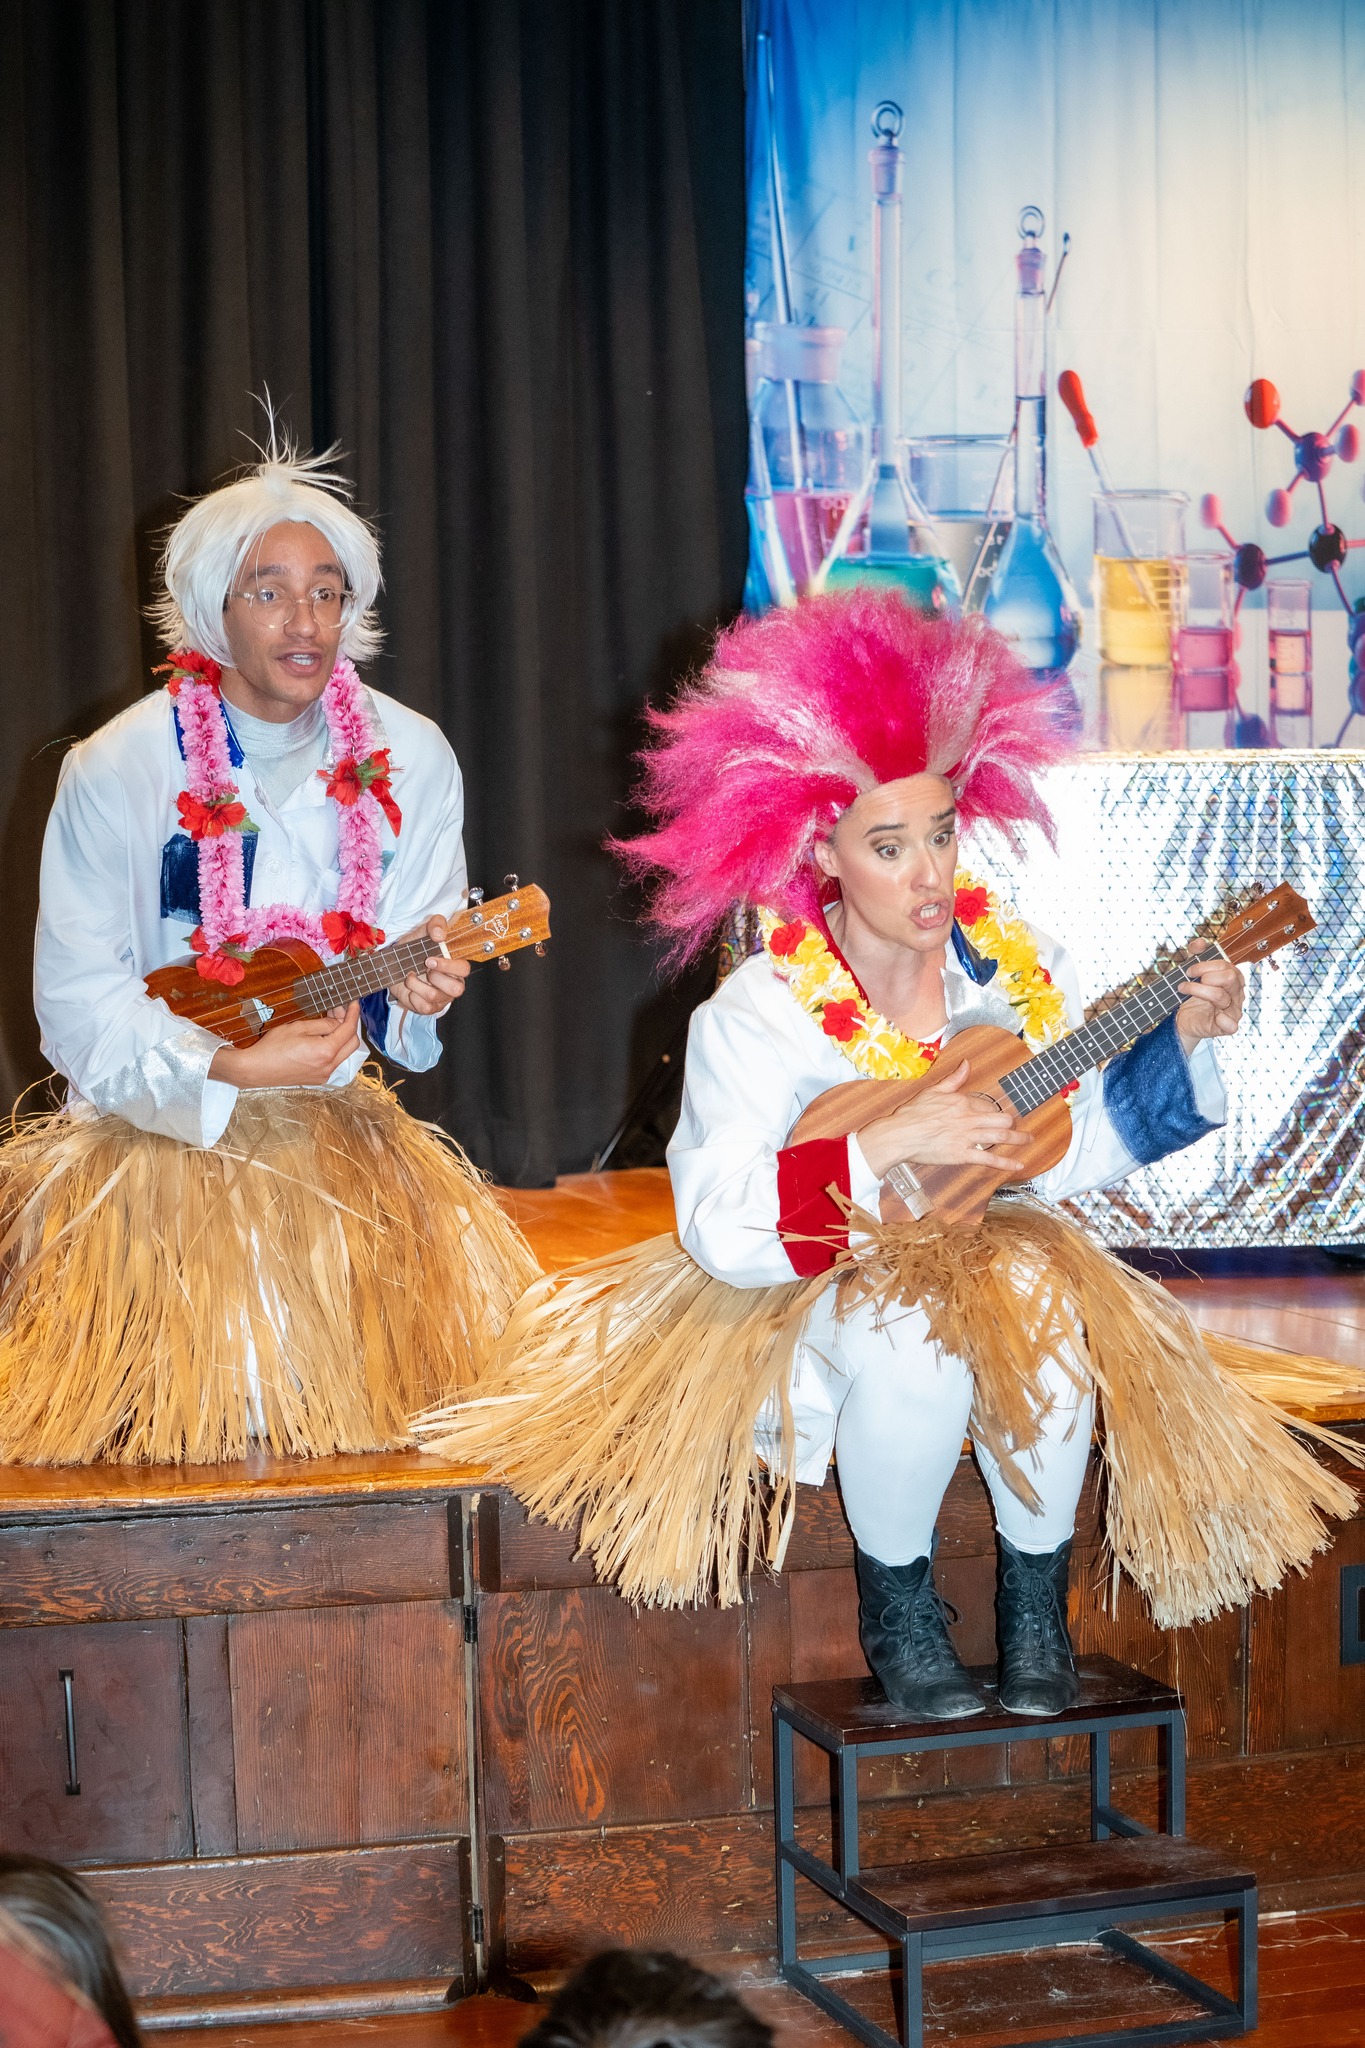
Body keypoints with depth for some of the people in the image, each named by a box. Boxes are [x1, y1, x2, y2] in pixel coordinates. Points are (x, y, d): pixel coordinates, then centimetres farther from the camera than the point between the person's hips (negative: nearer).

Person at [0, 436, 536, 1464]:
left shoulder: (409, 756, 1)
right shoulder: (117, 769, -9)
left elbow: (426, 938, 6)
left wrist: (420, 984, -18)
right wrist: (234, 1067, -21)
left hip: (337, 1123, 3)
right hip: (156, 1129, -3)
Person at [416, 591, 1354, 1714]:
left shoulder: (1020, 968, -4)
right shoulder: (761, 1012, -16)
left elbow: (1075, 1147, 3)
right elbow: (717, 1225, -25)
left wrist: (1183, 1042, -9)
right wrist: (888, 1144, -32)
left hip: (990, 1244, 3)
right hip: (817, 1280, -3)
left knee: (1044, 1313, -30)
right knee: (916, 1342, -35)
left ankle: (1036, 1595, -4)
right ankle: (897, 1601, -6)